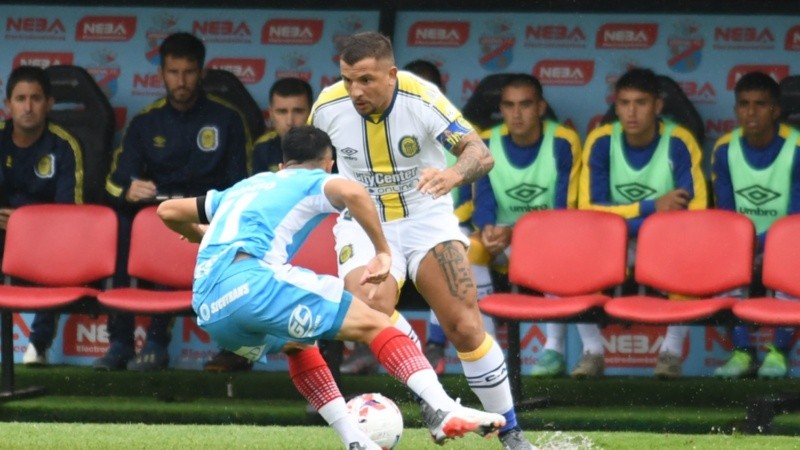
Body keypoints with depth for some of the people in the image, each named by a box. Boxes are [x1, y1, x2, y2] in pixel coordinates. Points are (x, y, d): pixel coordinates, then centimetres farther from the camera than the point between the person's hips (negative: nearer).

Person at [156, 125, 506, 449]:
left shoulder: (244, 187, 35)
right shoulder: (313, 181, 17)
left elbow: (168, 212, 39)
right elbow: (352, 192, -8)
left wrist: (205, 237, 58)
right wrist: (383, 252, 0)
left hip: (207, 309, 7)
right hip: (251, 279, -7)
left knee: (298, 345, 32)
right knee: (373, 324, -3)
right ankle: (444, 411, -22)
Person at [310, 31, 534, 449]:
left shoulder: (422, 98, -21)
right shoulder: (328, 107, -12)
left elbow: (481, 153, -30)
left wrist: (453, 175, -49)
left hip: (425, 216, -1)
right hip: (363, 223, 1)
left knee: (465, 328, -11)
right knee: (371, 305, -30)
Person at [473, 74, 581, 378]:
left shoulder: (563, 142, -11)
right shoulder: (487, 144, 0)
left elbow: (564, 210, -15)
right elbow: (483, 204, -1)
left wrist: (514, 232, -29)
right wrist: (489, 228, -27)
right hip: (503, 238, 3)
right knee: (470, 246, -27)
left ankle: (554, 348, -30)